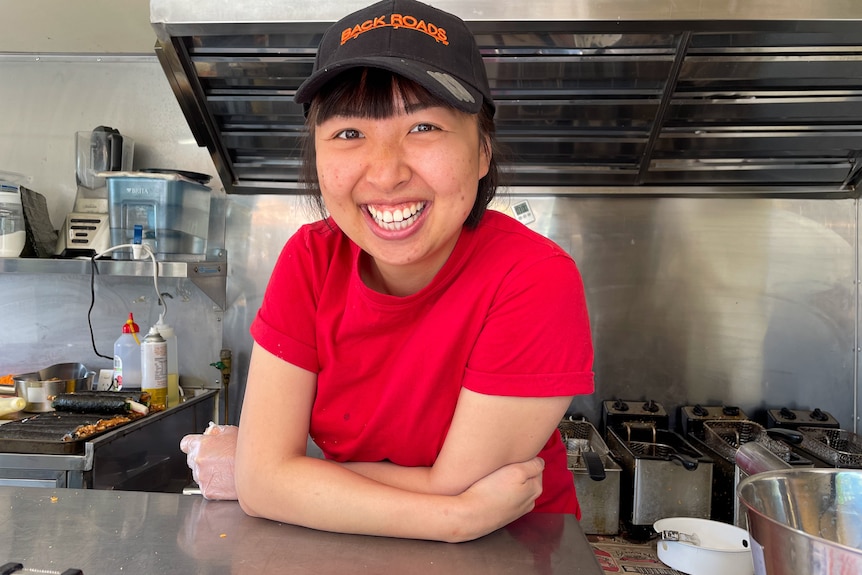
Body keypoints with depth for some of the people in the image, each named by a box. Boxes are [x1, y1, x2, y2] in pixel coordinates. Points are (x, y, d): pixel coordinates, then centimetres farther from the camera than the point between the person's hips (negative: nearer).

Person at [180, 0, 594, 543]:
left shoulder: (538, 280, -25)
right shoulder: (310, 259, -14)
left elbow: (451, 484, -22)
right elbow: (262, 480, -17)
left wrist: (268, 475, -13)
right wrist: (465, 513, -26)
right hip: (353, 553, 3)